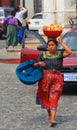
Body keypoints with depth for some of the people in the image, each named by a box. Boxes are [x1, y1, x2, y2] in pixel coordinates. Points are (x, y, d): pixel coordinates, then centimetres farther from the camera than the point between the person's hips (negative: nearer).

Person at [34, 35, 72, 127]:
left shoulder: (60, 54, 2)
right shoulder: (43, 55, 5)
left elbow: (69, 52, -16)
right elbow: (35, 65, 10)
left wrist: (62, 43, -11)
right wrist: (38, 64, -12)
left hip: (57, 79, -2)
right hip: (45, 79, 2)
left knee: (53, 99, -9)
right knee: (46, 98, 10)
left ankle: (53, 119, -17)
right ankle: (50, 116, 28)